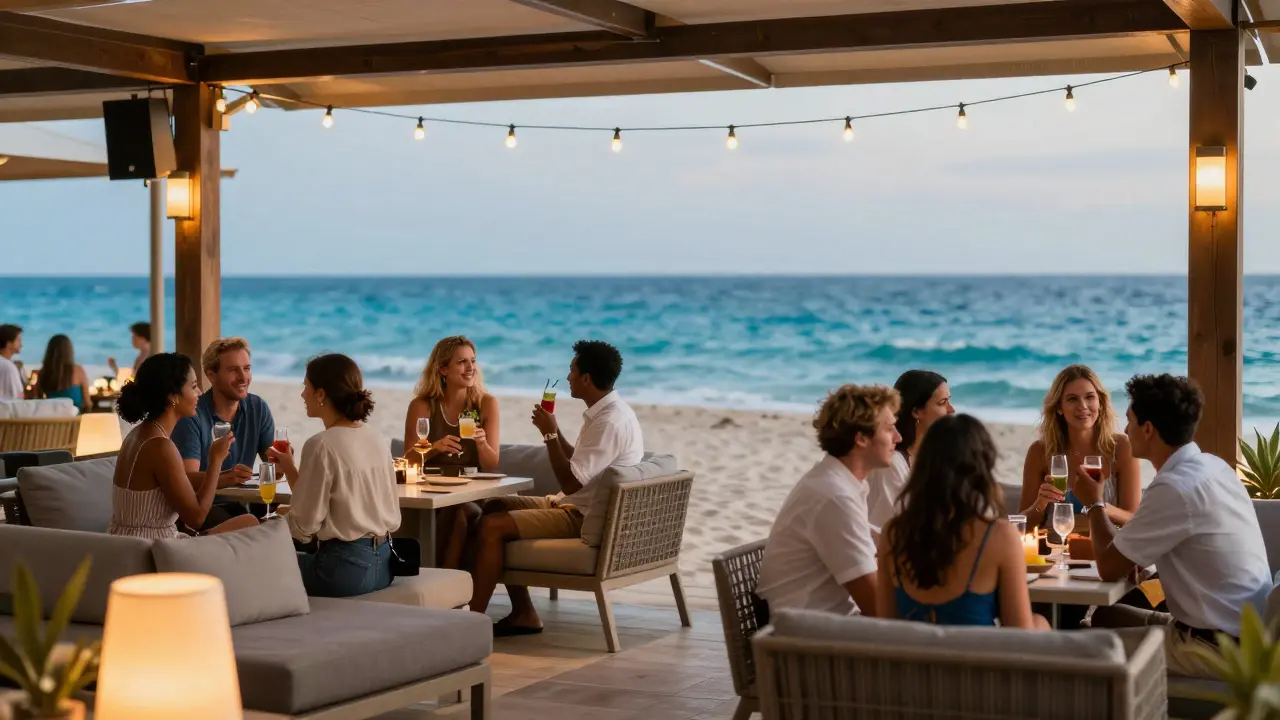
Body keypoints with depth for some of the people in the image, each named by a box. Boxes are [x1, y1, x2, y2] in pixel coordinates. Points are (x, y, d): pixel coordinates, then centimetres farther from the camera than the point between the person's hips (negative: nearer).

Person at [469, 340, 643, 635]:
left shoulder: (610, 421, -23)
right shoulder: (609, 411, 10)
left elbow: (571, 482, -24)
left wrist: (550, 434, -15)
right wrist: (554, 431, 10)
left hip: (585, 519, -11)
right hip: (579, 506, 11)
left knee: (491, 527, -17)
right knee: (496, 507, 14)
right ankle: (523, 613, 10)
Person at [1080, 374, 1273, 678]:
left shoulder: (1175, 487, -23)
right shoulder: (1212, 467, 6)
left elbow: (1109, 567, -14)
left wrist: (1095, 504, 2)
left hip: (1217, 647, -9)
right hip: (1240, 631, 9)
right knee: (1104, 615, 17)